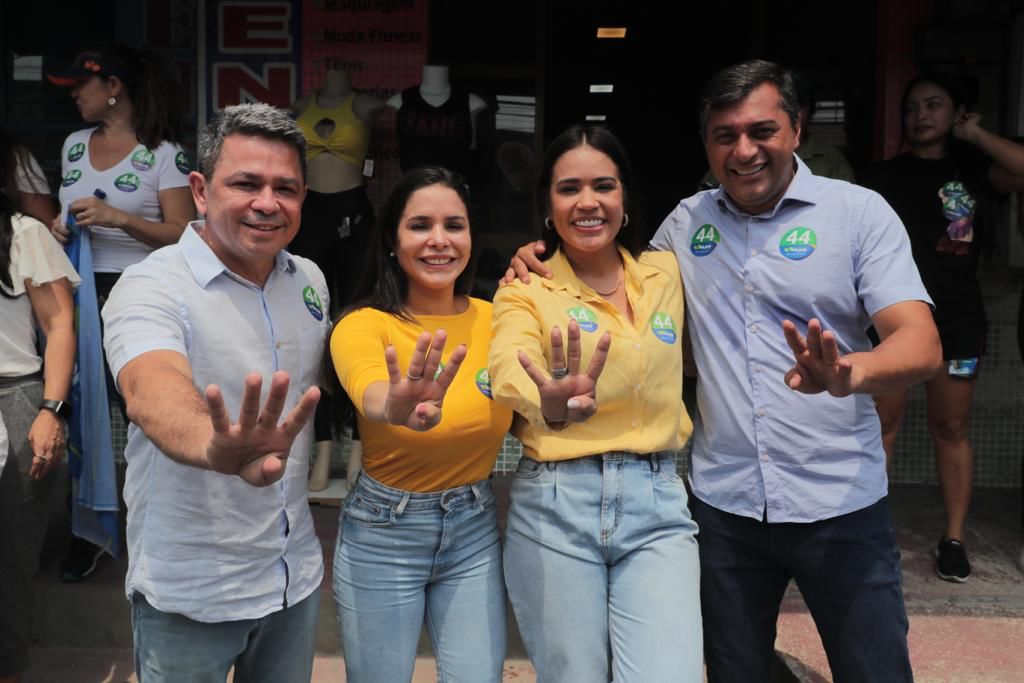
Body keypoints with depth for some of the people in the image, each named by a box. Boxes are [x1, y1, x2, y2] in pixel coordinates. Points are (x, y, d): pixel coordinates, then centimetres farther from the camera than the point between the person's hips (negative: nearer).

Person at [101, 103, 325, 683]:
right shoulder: (153, 286, -18)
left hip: (297, 573, 5)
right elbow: (153, 392, -38)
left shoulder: (311, 279, 1)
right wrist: (218, 449, -60)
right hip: (190, 592, -5)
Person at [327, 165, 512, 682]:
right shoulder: (364, 324, -16)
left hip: (475, 529, 3)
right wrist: (399, 409, -63)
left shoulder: (495, 319, -4)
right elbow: (370, 395, -39)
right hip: (383, 533, -2)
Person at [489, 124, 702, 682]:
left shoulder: (664, 273, 9)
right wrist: (550, 404, -47)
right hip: (553, 507, -2)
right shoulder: (525, 290, -3)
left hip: (657, 507, 3)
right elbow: (510, 367, -26)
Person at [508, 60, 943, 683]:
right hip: (725, 502, 3)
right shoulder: (687, 221, 5)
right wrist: (545, 261, 2)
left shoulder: (859, 211, -5)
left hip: (841, 505, -2)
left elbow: (922, 345, -13)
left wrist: (845, 373, -35)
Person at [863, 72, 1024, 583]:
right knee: (883, 423, 0)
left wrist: (975, 135, -6)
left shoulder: (974, 169, 7)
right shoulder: (885, 176, 6)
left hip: (956, 316, 1)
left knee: (951, 427, 6)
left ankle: (953, 539, 15)